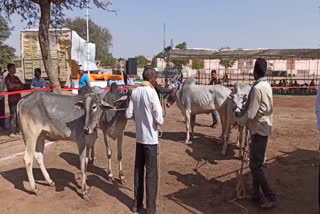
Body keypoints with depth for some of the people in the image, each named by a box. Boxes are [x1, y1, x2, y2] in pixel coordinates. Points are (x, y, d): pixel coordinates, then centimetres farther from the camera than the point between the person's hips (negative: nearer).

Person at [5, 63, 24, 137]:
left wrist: (14, 85, -6)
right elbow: (10, 86, -20)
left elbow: (22, 86, 11)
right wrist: (17, 85, -5)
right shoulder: (7, 78, -4)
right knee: (13, 115, -10)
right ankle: (12, 132, -8)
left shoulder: (16, 78, 16)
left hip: (18, 98, 7)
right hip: (12, 99, -7)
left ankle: (18, 130, 17)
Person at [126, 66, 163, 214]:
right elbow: (159, 119, -19)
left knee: (138, 170, 16)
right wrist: (160, 121, 2)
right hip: (151, 138, -6)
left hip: (139, 137, 6)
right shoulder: (151, 92, -16)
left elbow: (128, 114, 3)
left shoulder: (135, 92, 1)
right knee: (151, 174, 3)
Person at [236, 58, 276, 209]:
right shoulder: (266, 85, 9)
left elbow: (251, 114, -22)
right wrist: (243, 117, 10)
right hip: (262, 128, 9)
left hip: (258, 129, -9)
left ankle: (270, 197, 6)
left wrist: (239, 121, -4)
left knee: (255, 166, -2)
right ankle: (256, 194, 25)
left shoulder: (257, 88, -20)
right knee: (255, 163, 16)